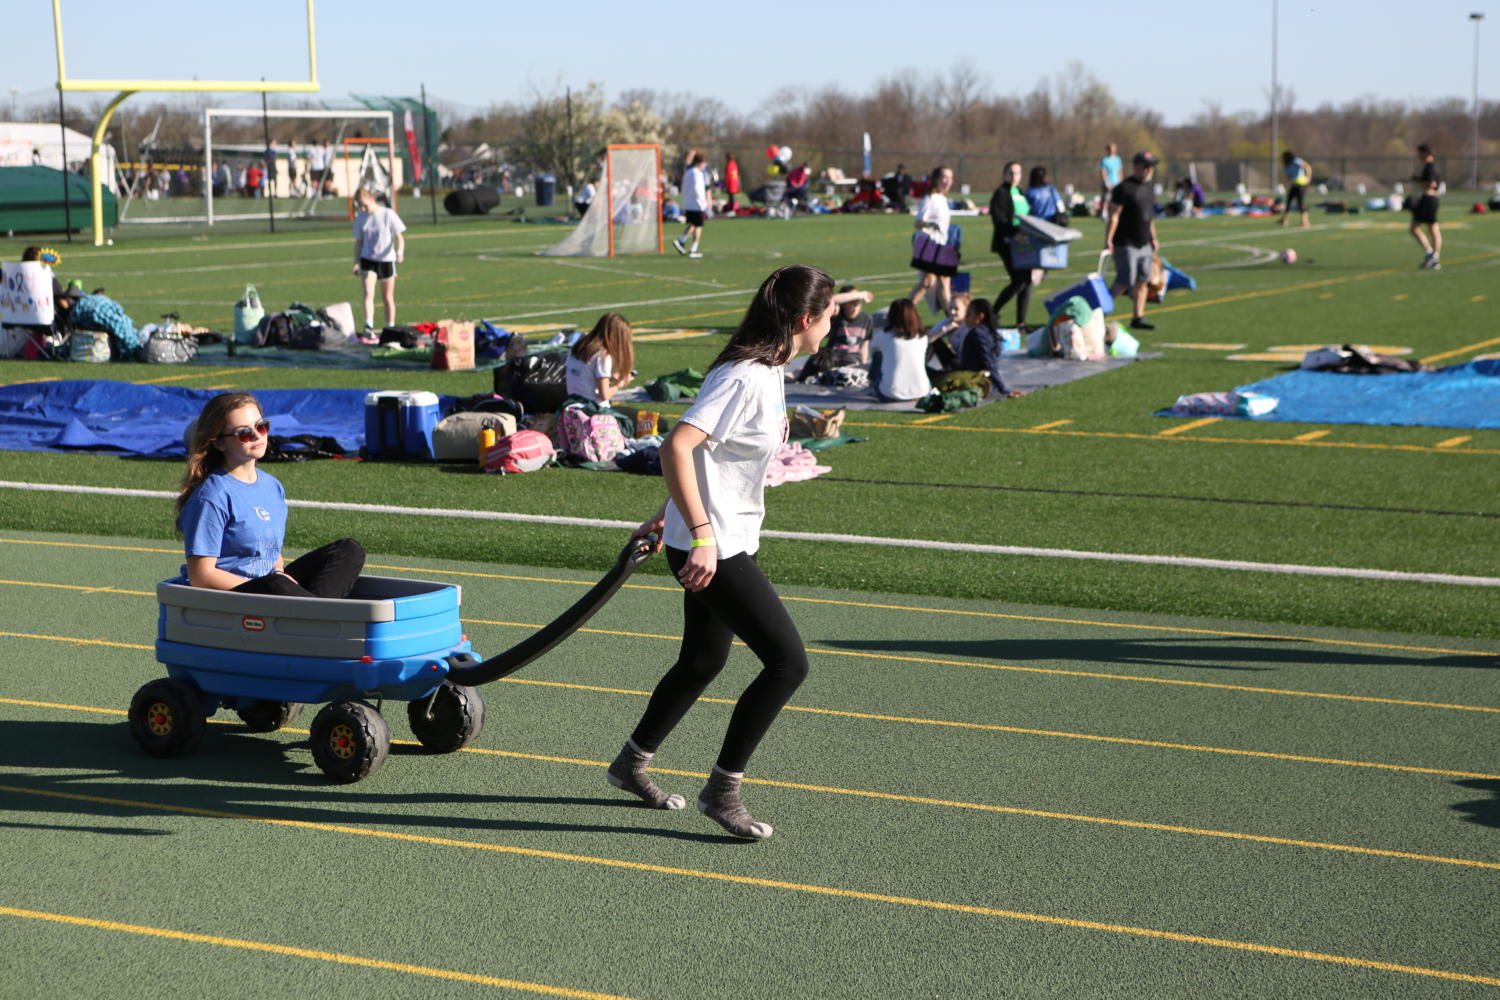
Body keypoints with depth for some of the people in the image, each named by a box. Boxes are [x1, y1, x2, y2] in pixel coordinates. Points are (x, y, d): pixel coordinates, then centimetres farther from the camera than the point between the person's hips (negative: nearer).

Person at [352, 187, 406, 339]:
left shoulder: (388, 215, -8)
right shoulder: (360, 218, 3)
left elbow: (399, 237, -7)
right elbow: (358, 242, 10)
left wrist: (400, 251, -26)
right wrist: (356, 262, 2)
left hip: (386, 259, -2)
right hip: (367, 259, 2)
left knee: (388, 297, 9)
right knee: (368, 294, -15)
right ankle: (369, 329, -24)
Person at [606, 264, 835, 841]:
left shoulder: (768, 371, 10)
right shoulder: (745, 378, -21)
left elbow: (704, 447, 20)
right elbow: (675, 447, -30)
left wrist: (668, 517, 25)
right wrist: (701, 536, -31)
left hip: (724, 543, 10)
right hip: (713, 549, -10)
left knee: (704, 661, 21)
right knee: (788, 661, -10)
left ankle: (631, 764, 39)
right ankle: (722, 789, 1)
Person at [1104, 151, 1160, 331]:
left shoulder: (1149, 188, 14)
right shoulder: (1124, 188, -12)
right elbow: (1114, 215, -15)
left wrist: (1153, 238, 23)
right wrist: (1108, 241, -20)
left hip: (1144, 244, 8)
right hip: (1126, 244, -8)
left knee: (1142, 281, 6)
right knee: (1125, 282, -9)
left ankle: (1138, 318, 11)